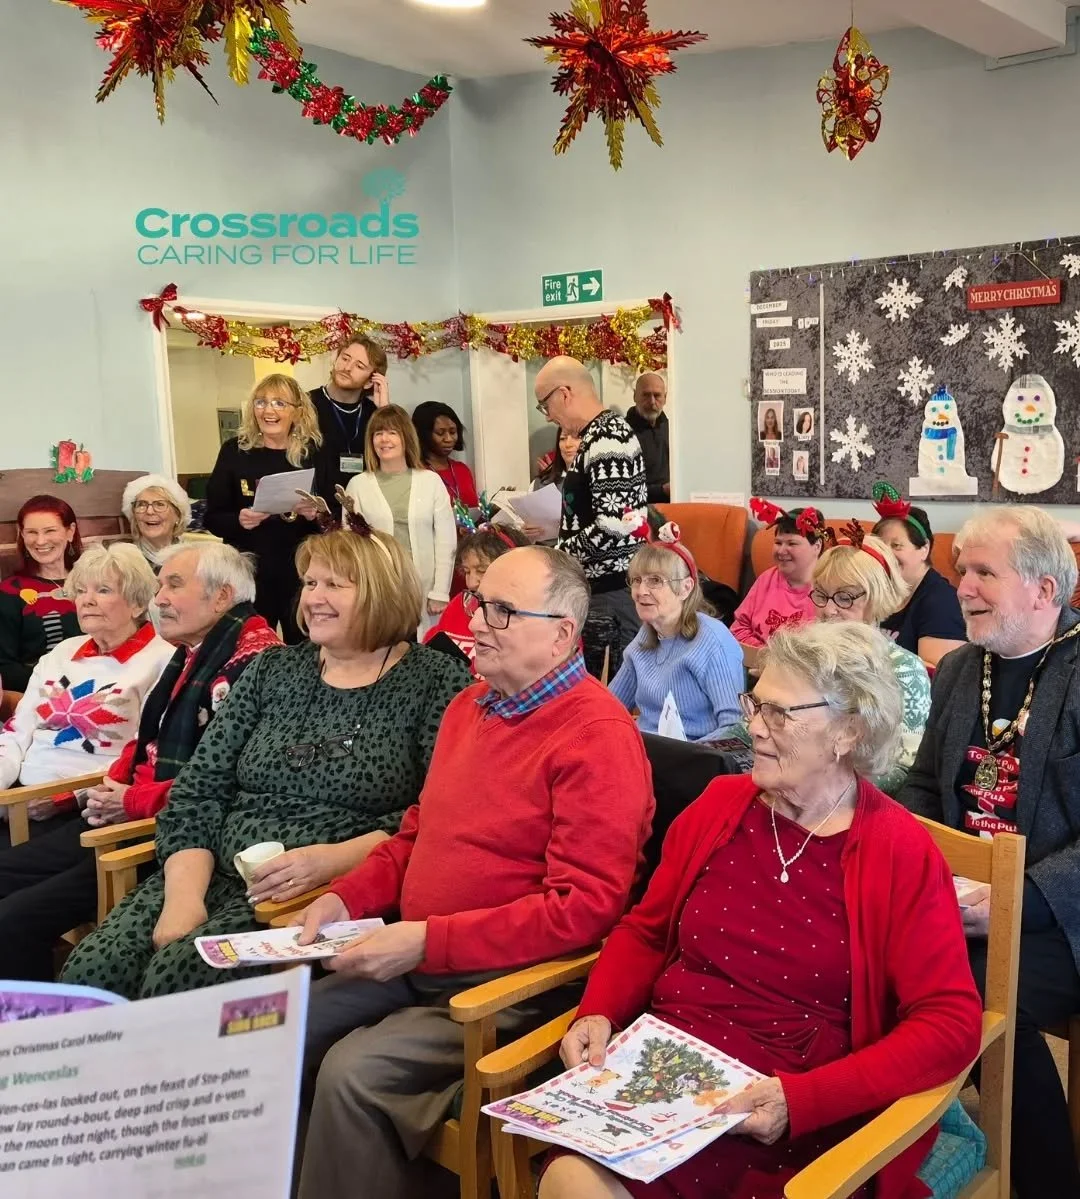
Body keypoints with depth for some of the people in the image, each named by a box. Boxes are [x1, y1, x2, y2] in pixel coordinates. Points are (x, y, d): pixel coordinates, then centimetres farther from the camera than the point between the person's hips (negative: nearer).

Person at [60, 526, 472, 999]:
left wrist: (333, 859, -20)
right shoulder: (271, 669, 14)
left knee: (175, 974, -25)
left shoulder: (435, 680, 0)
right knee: (90, 972, -18)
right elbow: (197, 790, 9)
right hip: (214, 878, 5)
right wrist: (184, 893, -7)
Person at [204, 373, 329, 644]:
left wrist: (315, 514, -16)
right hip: (248, 573, -1)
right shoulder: (235, 450, -1)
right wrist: (239, 520, -18)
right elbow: (212, 518, 1)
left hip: (302, 573, 1)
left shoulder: (312, 453, 1)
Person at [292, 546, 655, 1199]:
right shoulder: (471, 704, 10)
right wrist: (348, 897, 3)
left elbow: (585, 907, -23)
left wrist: (428, 941, -23)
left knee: (352, 1072, -23)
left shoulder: (599, 738, -18)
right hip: (415, 961, 8)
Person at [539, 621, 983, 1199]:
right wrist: (598, 1014, -5)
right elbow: (645, 931, 15)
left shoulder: (899, 851, -6)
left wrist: (801, 1099, -20)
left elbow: (951, 1023, -10)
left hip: (781, 1128, -4)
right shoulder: (719, 804, 6)